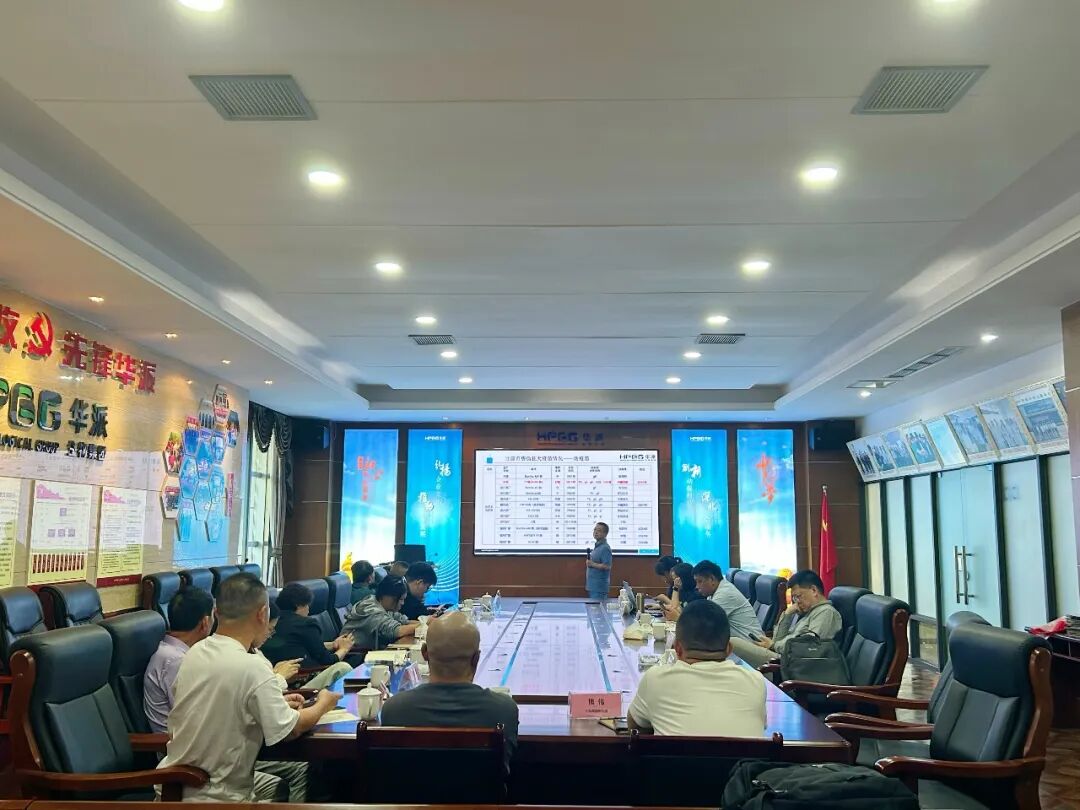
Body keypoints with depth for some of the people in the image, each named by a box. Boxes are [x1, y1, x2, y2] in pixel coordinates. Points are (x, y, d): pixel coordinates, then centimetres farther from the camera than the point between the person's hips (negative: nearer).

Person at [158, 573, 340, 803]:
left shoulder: (196, 652, -3)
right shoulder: (253, 667, -26)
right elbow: (290, 730, -14)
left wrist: (277, 704, 14)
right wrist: (323, 704, 4)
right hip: (215, 797, -8)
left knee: (299, 768, 20)